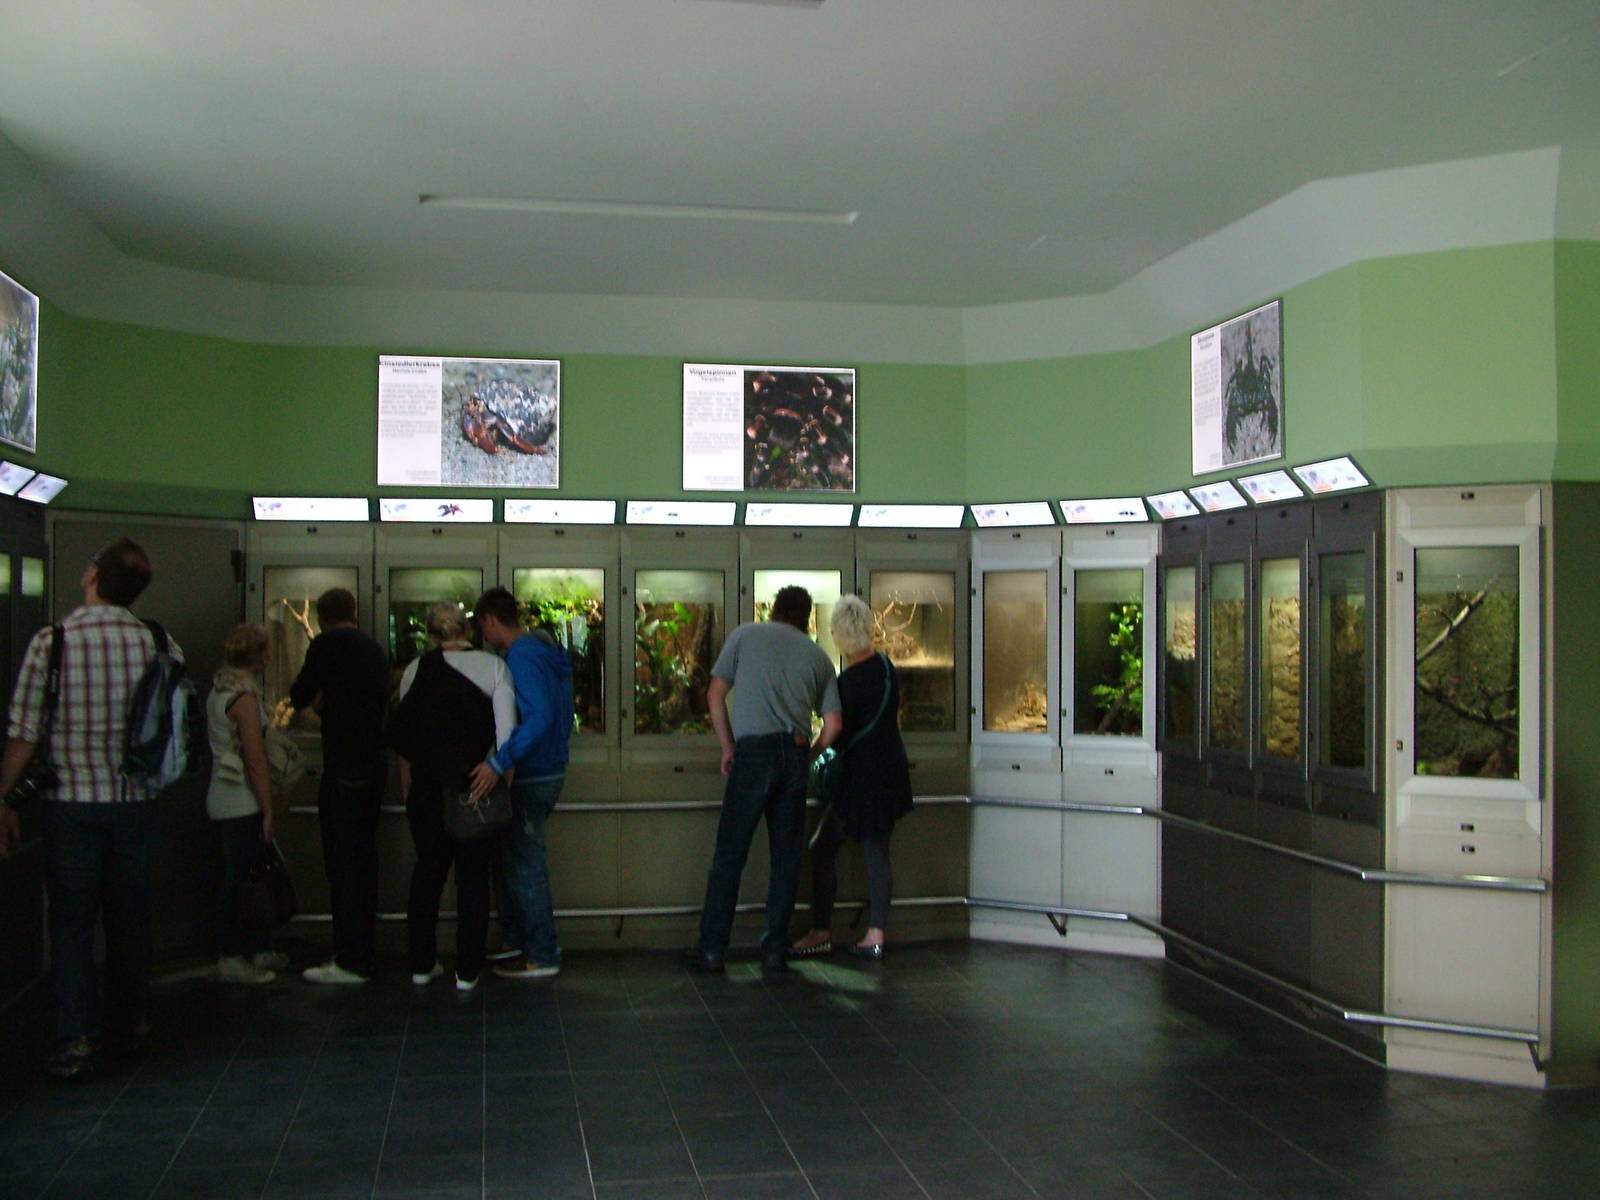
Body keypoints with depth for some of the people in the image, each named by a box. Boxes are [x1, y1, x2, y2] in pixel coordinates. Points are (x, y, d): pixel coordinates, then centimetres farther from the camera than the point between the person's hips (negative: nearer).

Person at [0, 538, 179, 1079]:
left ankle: (77, 1040, 0)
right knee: (129, 917, 16)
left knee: (71, 921, 5)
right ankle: (130, 1023, 29)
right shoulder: (160, 644, -3)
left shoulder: (51, 642, -11)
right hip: (137, 804, 3)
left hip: (72, 804, -3)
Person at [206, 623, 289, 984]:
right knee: (241, 879, -2)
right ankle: (231, 958, 5)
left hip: (222, 799, 10)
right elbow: (256, 761, -18)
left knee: (239, 877, 14)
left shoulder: (220, 689, 12)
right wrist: (268, 811, -15)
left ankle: (259, 950, 22)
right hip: (242, 804, -10)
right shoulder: (245, 696, -17)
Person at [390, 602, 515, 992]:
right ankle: (467, 971, 10)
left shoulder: (416, 670, 1)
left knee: (427, 871, 16)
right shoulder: (494, 667, -5)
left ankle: (421, 964, 22)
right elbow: (507, 733, -10)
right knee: (473, 876, 8)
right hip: (476, 786, -2)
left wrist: (408, 790, 13)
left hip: (426, 787, 2)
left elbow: (402, 738, 5)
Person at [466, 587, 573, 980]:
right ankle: (517, 941, 28)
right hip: (550, 770, 10)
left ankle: (542, 956, 9)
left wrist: (498, 763, -31)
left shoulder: (521, 656, -18)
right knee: (512, 861, 19)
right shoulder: (546, 651, 12)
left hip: (530, 778, -10)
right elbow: (561, 716, 18)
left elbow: (537, 718, -29)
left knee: (524, 866, 0)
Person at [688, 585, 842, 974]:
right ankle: (774, 951, 12)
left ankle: (711, 949, 6)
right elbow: (832, 727, 9)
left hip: (754, 752, -2)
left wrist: (728, 748, 16)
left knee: (729, 855, 3)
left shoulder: (746, 635, 10)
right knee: (786, 858, 10)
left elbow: (715, 695, 7)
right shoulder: (818, 655, 15)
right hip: (796, 754, 2)